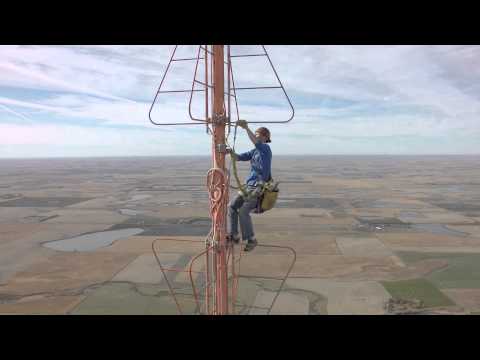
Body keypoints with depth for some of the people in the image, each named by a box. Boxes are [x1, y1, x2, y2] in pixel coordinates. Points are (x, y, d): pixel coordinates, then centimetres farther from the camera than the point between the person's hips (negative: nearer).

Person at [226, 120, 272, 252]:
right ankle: (233, 236, 3)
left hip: (260, 188, -8)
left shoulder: (265, 148, -8)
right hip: (250, 186, 9)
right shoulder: (254, 151, 16)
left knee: (243, 211, -18)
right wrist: (231, 152, -11)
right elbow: (239, 157, 9)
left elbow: (255, 142, -30)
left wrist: (246, 127, -35)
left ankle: (251, 239, -2)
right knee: (232, 206, -1)